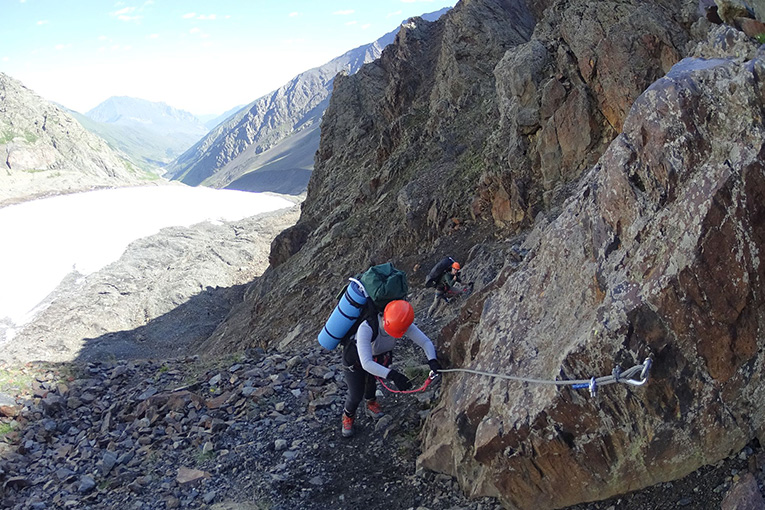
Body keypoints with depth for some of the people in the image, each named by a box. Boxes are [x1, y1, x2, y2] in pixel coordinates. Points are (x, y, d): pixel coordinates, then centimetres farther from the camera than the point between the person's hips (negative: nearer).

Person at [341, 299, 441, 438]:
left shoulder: (404, 325, -32)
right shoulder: (366, 328, -47)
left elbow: (425, 342, -24)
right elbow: (366, 364, -52)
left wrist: (432, 360, -44)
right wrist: (393, 375, -62)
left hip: (380, 356, 4)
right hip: (356, 358, -3)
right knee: (356, 395, 4)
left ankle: (371, 402, 56)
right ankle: (348, 416, 38)